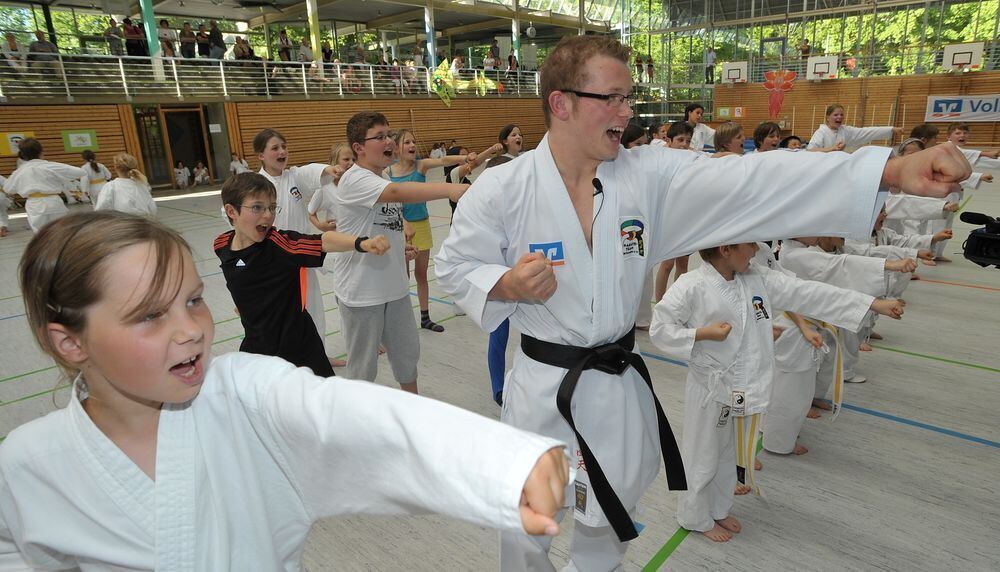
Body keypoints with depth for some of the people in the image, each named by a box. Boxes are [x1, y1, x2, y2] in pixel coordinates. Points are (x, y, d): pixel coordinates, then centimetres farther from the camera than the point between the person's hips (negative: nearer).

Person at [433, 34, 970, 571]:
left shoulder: (650, 176, -9)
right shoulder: (501, 190, -15)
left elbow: (755, 183, -16)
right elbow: (454, 267, -4)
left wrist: (894, 170, -24)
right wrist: (505, 285, -25)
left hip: (617, 387, 4)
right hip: (541, 388, -3)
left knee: (609, 514, 26)